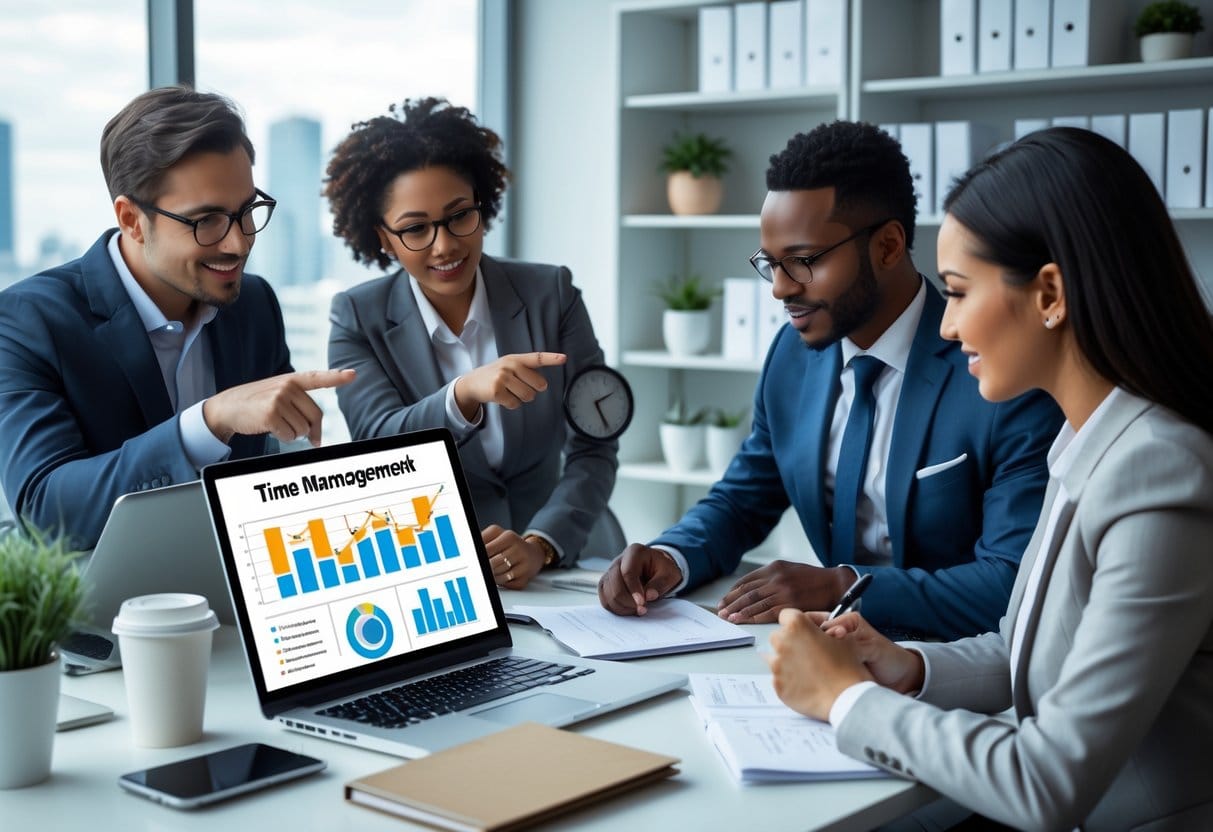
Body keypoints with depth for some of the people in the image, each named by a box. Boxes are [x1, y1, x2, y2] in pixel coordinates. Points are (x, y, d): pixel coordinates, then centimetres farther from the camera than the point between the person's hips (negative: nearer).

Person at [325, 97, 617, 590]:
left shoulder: (552, 295, 2)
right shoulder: (358, 319, 1)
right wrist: (464, 394, -31)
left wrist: (540, 545, -19)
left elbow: (592, 450, -2)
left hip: (558, 562, 1)